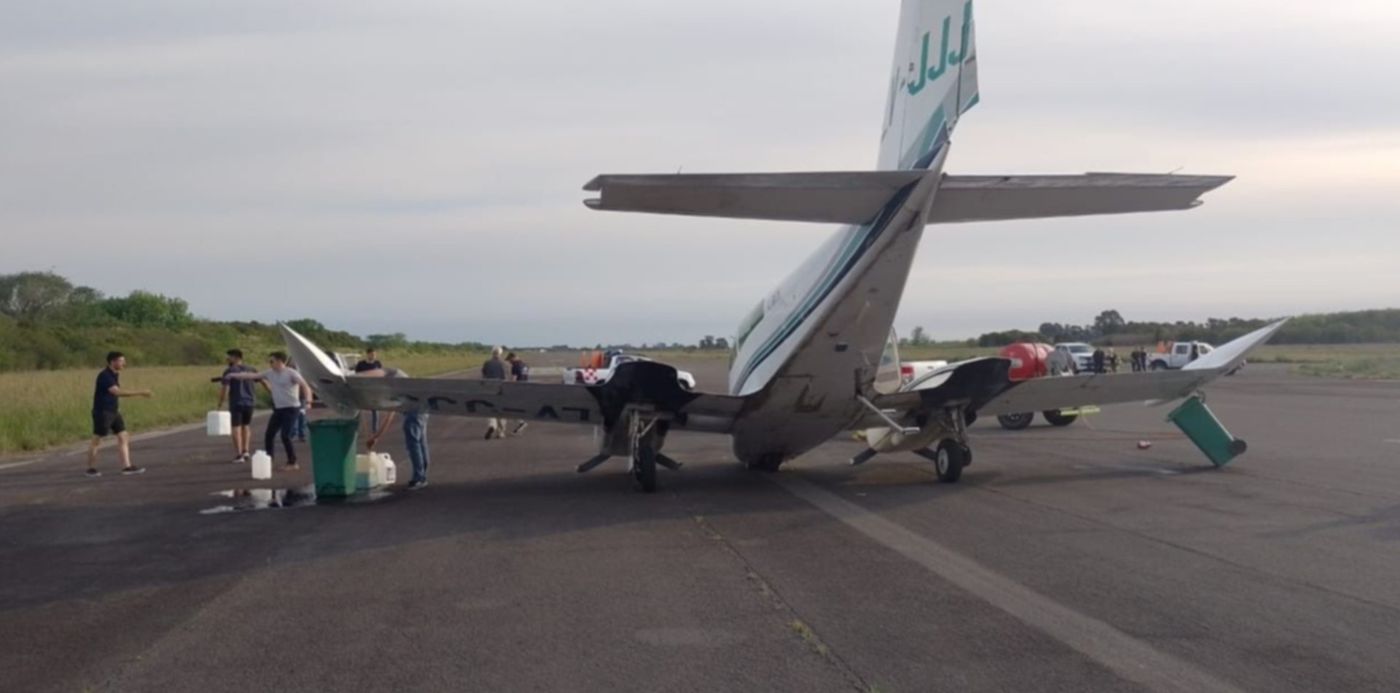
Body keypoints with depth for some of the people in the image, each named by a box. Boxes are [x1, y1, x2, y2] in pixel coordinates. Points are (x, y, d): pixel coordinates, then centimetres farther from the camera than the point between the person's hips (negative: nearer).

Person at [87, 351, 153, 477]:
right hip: (102, 413, -9)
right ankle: (91, 469, 13)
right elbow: (118, 392, -33)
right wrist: (140, 393, -36)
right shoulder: (105, 376, -20)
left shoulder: (115, 375, 8)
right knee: (97, 441, 2)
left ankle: (127, 466, 1)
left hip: (114, 412, 9)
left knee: (124, 437, 2)